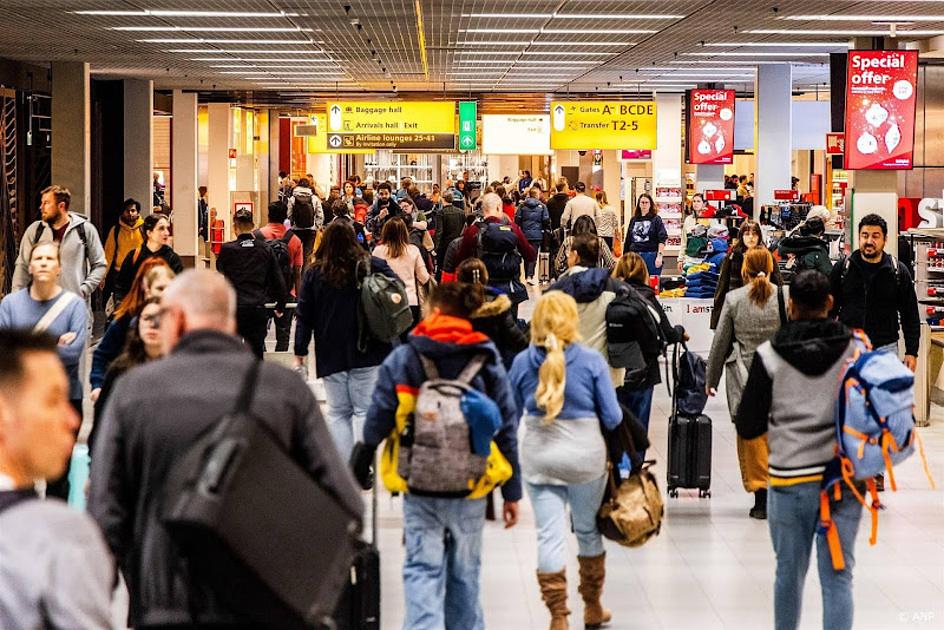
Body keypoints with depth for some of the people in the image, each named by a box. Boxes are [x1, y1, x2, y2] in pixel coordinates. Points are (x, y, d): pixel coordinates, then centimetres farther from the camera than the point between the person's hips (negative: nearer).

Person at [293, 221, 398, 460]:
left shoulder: (314, 273, 2)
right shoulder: (372, 266, -2)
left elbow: (304, 317, 3)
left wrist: (300, 352, 7)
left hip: (331, 355, 1)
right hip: (367, 351, -1)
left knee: (337, 412, 9)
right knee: (365, 409, 2)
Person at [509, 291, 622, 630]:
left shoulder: (522, 362, -4)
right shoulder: (592, 361, -9)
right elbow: (612, 418, -5)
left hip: (538, 458, 1)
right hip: (585, 456, -1)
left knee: (549, 535, 3)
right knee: (588, 530, 16)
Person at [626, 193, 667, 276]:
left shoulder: (656, 219, 2)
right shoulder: (634, 220, 14)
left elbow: (662, 240, -5)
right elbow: (628, 240, 19)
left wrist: (659, 256, -14)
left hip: (651, 256, -4)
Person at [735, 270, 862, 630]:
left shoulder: (769, 355, -5)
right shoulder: (856, 349, -4)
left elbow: (747, 427, -1)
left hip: (789, 478, 0)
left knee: (789, 571, 16)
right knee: (837, 576, 2)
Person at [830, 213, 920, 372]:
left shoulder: (898, 271, 3)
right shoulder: (842, 268, 4)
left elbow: (910, 315, 6)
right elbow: (829, 309, 9)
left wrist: (912, 352, 1)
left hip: (886, 347, 0)